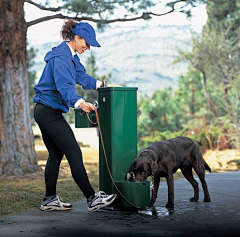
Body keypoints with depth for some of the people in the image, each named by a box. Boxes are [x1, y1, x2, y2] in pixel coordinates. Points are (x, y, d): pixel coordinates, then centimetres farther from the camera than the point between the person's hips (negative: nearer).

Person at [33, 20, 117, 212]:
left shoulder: (71, 56, 13)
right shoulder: (61, 56, -19)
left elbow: (81, 76, 28)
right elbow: (64, 85, -35)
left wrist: (99, 84, 21)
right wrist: (79, 102, -50)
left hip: (45, 112, 11)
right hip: (50, 111, -11)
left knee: (55, 155, 13)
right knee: (74, 153, -9)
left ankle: (50, 200, 18)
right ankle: (92, 198, -5)